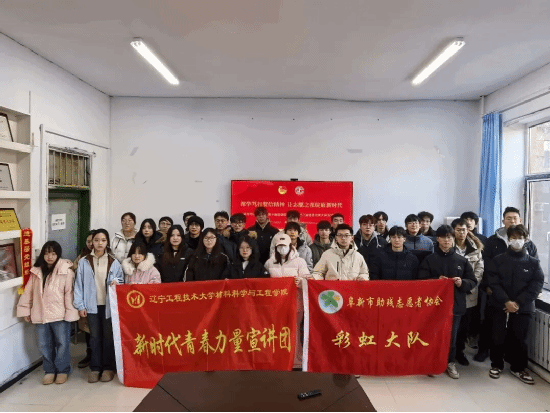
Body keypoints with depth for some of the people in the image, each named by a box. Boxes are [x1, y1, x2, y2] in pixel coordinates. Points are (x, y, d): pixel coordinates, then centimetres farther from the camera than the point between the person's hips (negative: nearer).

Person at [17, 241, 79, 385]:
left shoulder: (66, 271, -11)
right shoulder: (36, 272, 5)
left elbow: (69, 293, -12)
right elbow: (28, 292, 11)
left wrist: (70, 312, -14)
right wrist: (25, 310, 10)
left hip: (60, 315, -4)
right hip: (40, 315, 5)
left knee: (62, 343, 6)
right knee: (44, 345, 14)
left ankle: (62, 370, 23)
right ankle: (49, 370, 31)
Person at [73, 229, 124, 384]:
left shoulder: (114, 262, 0)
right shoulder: (84, 262, 1)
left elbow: (121, 281, 7)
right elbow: (79, 284, 1)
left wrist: (116, 282, -17)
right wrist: (80, 305, -3)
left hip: (109, 305, 0)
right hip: (92, 305, 1)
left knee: (108, 336, 7)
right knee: (95, 336, 9)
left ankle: (109, 367, 19)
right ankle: (95, 367, 20)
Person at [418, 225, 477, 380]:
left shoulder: (462, 260, 7)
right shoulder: (429, 259, 1)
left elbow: (473, 282, 8)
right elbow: (421, 281, -2)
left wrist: (462, 283, -12)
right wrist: (436, 280, -18)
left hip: (455, 304, 2)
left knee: (452, 336, 9)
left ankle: (451, 363, 26)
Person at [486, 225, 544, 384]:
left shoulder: (533, 263, 3)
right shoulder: (497, 260, 1)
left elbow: (537, 285, -5)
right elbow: (494, 283, -5)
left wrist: (518, 303, -14)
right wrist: (506, 301, -17)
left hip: (523, 309, 0)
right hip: (499, 306, 0)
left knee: (520, 339, 8)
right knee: (498, 338, 6)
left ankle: (518, 368, 28)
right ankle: (496, 365, 25)